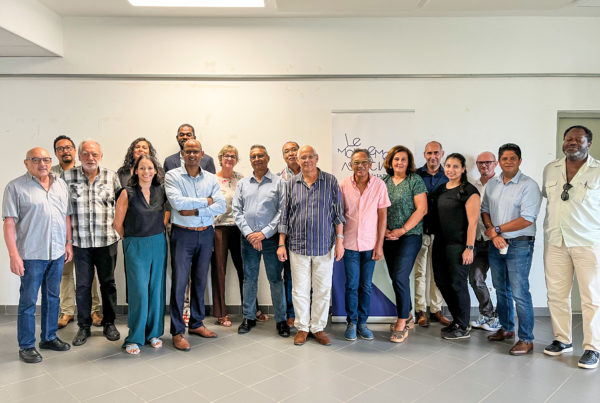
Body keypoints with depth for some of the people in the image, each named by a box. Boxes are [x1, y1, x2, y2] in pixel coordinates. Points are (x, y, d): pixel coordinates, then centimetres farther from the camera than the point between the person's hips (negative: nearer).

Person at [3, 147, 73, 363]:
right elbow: (9, 222, -10)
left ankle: (49, 337, 29)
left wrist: (69, 243, 10)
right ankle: (26, 346, 17)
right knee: (28, 301, 4)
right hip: (32, 254, -5)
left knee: (52, 297, 15)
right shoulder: (15, 187, -6)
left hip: (57, 252, 5)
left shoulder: (61, 184, 9)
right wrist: (14, 255, -14)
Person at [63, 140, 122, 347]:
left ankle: (109, 323, 25)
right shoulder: (68, 176, 0)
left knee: (108, 283, 10)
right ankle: (84, 327, 23)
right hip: (80, 241, 0)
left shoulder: (111, 176, 2)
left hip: (107, 240, 0)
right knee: (82, 285, 8)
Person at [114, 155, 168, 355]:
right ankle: (134, 338, 11)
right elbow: (118, 223, -1)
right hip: (136, 247, -3)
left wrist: (158, 234, 8)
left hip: (159, 244, 4)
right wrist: (132, 240, 8)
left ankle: (153, 333, 23)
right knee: (139, 292, -4)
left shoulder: (161, 191, 3)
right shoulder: (127, 194, -6)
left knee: (156, 289, 8)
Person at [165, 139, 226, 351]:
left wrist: (195, 210, -15)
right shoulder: (172, 176, -3)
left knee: (200, 280, 13)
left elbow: (221, 206, -5)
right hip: (183, 234, -4)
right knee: (179, 282, -2)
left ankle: (196, 323, 27)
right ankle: (177, 332, 9)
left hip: (206, 233, 4)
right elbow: (177, 202, -19)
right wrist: (205, 201, -10)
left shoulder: (211, 178, 6)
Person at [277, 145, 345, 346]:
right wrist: (281, 244, 4)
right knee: (300, 289, 7)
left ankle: (318, 327, 22)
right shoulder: (291, 183, 7)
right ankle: (302, 327, 22)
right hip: (298, 245, 1)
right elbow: (285, 215, 8)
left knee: (323, 289, 7)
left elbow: (338, 213, 3)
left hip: (324, 245, -1)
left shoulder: (330, 181, 3)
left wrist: (339, 241, -2)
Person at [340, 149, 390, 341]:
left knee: (366, 285, 9)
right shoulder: (344, 185, -3)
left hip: (370, 244, 1)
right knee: (352, 285, 5)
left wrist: (379, 244, -4)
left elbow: (382, 215, -2)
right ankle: (351, 322, 21)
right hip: (350, 243, 0)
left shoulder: (379, 184, -4)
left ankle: (362, 322, 24)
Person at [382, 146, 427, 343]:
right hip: (389, 237, 5)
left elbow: (421, 209, -9)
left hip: (410, 236, -5)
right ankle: (407, 316, 28)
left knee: (400, 276, -12)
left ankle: (402, 323, 1)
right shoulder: (384, 181, 9)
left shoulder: (415, 180, -4)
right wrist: (384, 229, -4)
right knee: (395, 277, 10)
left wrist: (402, 230, -14)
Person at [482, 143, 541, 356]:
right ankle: (506, 329, 32)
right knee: (501, 289, 16)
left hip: (519, 244, -6)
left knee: (519, 292, -5)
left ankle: (526, 340, 7)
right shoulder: (491, 184, 9)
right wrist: (493, 234, -6)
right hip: (496, 243, 6)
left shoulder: (528, 185, -11)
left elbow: (527, 220, -17)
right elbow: (485, 211, 10)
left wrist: (497, 229, -10)